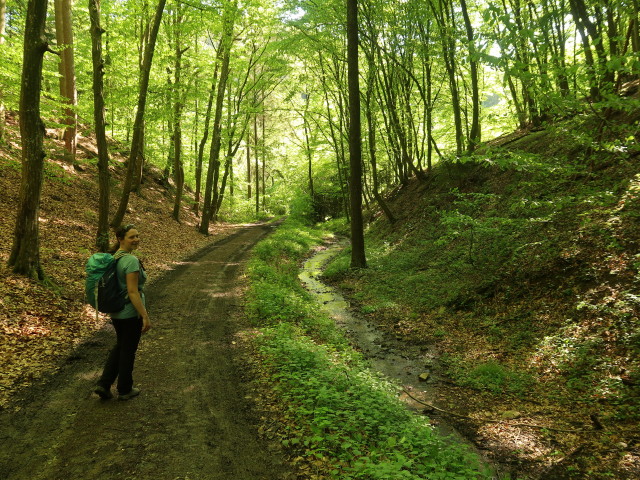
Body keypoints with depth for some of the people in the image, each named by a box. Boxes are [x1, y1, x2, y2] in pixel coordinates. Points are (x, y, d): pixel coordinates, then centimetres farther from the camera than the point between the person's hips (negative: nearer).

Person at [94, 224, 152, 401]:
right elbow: (132, 292, -25)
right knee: (128, 350, 10)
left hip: (115, 311, 8)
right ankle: (125, 390, 26)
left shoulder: (113, 257, 4)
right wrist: (145, 316, -21)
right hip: (131, 313, -8)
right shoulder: (131, 260, -23)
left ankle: (103, 385, 24)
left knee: (120, 346, 25)